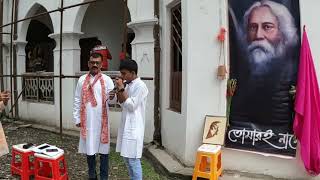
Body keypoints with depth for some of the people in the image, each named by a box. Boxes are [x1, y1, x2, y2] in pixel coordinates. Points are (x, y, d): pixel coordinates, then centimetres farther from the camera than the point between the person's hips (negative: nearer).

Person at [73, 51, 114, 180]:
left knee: (103, 149, 5)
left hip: (102, 120, -2)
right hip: (87, 120, 2)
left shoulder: (107, 80, 0)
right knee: (89, 148, 13)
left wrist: (112, 97, -31)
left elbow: (112, 99, -7)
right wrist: (77, 118, 4)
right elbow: (77, 101, 8)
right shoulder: (82, 80, 6)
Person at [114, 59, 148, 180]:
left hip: (134, 127, -9)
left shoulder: (140, 86, -15)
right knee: (126, 156, 17)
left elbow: (131, 106, -19)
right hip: (126, 125, 9)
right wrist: (118, 89, 1)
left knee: (133, 159, -3)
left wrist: (121, 88, -16)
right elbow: (121, 102, 15)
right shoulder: (128, 85, 11)